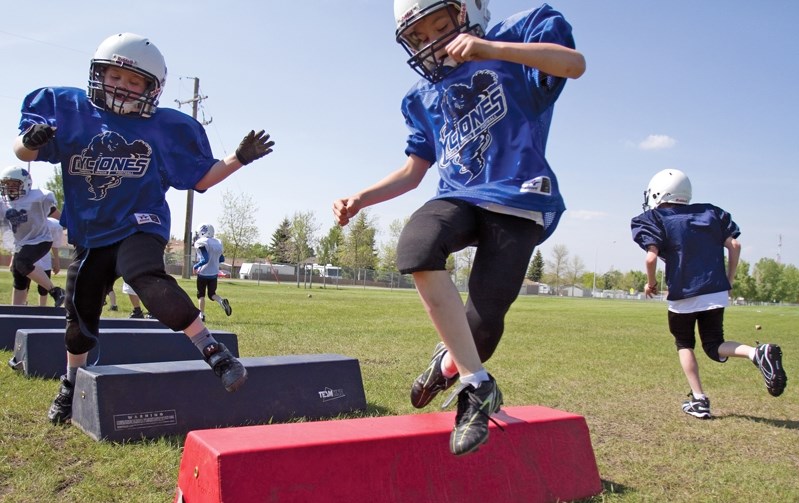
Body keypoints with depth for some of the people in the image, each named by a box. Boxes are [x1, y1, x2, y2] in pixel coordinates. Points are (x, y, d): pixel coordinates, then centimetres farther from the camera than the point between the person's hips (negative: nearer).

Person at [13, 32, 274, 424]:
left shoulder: (165, 129, -5)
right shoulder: (69, 110, -1)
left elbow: (201, 179, 1)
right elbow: (23, 153, 0)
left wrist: (239, 158, -13)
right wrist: (29, 140, -24)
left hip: (139, 227, -4)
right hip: (89, 235, 4)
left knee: (147, 279, -35)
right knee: (80, 313, 16)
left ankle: (213, 352, -34)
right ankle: (71, 385, 40)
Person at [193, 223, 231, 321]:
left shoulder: (202, 243, -16)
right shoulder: (218, 243, 6)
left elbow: (205, 259, -23)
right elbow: (222, 259, 12)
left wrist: (196, 266, -9)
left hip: (203, 273, -5)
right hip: (214, 273, 5)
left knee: (201, 295, 10)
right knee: (212, 294, 14)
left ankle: (202, 315, 8)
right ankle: (222, 301, -15)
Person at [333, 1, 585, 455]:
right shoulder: (425, 97, 18)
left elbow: (575, 64, -14)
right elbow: (413, 173, 18)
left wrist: (491, 49, -24)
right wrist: (361, 199, 3)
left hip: (517, 200, -4)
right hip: (459, 197, 4)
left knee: (482, 322, -12)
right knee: (417, 247, -31)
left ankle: (452, 362, 29)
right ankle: (477, 386, -20)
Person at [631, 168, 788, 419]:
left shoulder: (654, 219, -4)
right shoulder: (710, 213, 11)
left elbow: (651, 257, -16)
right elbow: (734, 245, 5)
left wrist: (651, 283, 1)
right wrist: (728, 280, 14)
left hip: (683, 296, -4)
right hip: (717, 293, 4)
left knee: (684, 344, 17)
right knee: (714, 346, 15)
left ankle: (699, 400, 12)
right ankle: (758, 353, -14)